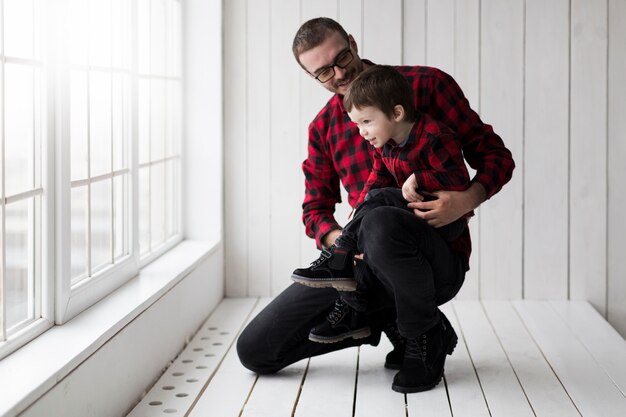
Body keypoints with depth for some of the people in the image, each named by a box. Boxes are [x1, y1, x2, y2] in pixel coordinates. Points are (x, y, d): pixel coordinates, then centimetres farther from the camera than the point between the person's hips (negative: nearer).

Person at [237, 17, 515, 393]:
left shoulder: (427, 85, -1)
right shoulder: (324, 127, 13)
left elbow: (495, 155, 0)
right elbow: (316, 208, 14)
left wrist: (468, 199, -23)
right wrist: (341, 240, -11)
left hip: (438, 256, -5)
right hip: (362, 263, 5)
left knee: (380, 223, -42)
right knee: (254, 350, -4)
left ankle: (427, 332, -12)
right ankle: (389, 321, 10)